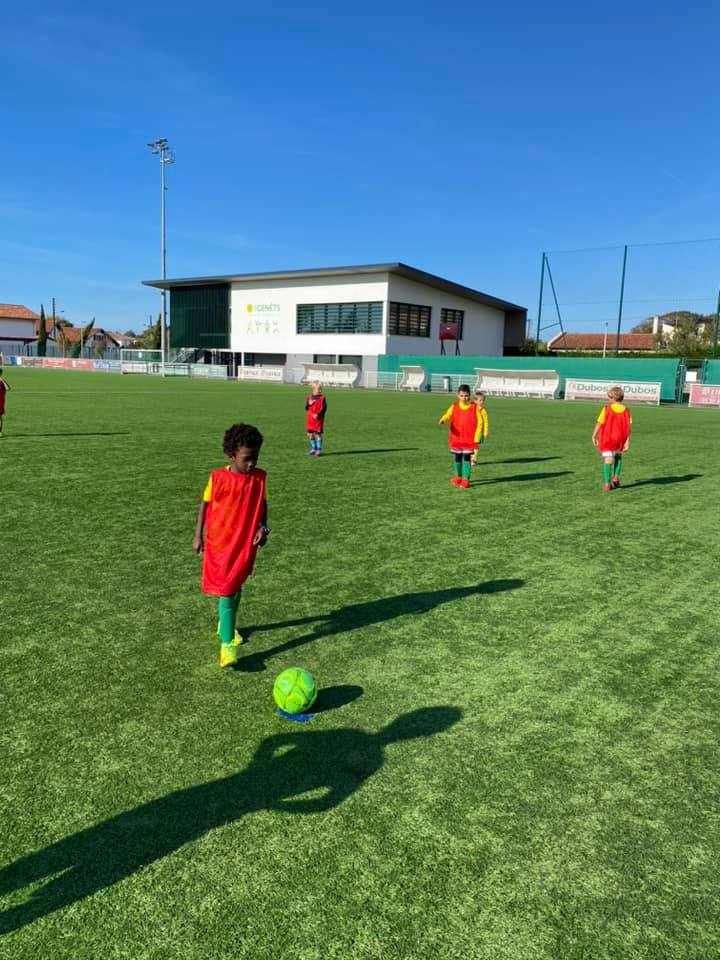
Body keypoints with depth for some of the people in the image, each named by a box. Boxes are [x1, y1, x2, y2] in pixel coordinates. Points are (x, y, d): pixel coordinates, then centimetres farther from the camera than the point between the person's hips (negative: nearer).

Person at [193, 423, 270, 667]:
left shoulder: (259, 477, -5)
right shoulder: (217, 478, -13)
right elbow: (205, 504, -1)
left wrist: (263, 527, -9)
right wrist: (198, 536, 2)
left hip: (246, 543, 4)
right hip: (220, 542, -3)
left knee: (236, 586, 19)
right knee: (226, 591, -6)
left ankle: (225, 624, 43)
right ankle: (227, 643, -5)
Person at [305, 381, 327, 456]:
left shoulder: (322, 398, -3)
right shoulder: (309, 397, 8)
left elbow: (324, 408, -7)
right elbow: (306, 408, 7)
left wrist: (318, 414, -20)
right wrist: (309, 404, -14)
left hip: (318, 419, -4)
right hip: (310, 419, 4)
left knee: (318, 434, -5)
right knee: (310, 434, 8)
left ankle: (318, 450, 5)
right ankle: (313, 448, 24)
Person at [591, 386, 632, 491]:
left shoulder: (607, 408, -8)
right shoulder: (626, 410, 0)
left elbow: (599, 423, -8)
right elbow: (628, 427, -4)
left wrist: (594, 436, 2)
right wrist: (627, 441, -4)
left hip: (607, 438, -3)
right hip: (620, 438, 3)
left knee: (608, 459, -3)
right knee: (618, 456, 26)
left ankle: (607, 483, -6)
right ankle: (616, 477, 19)